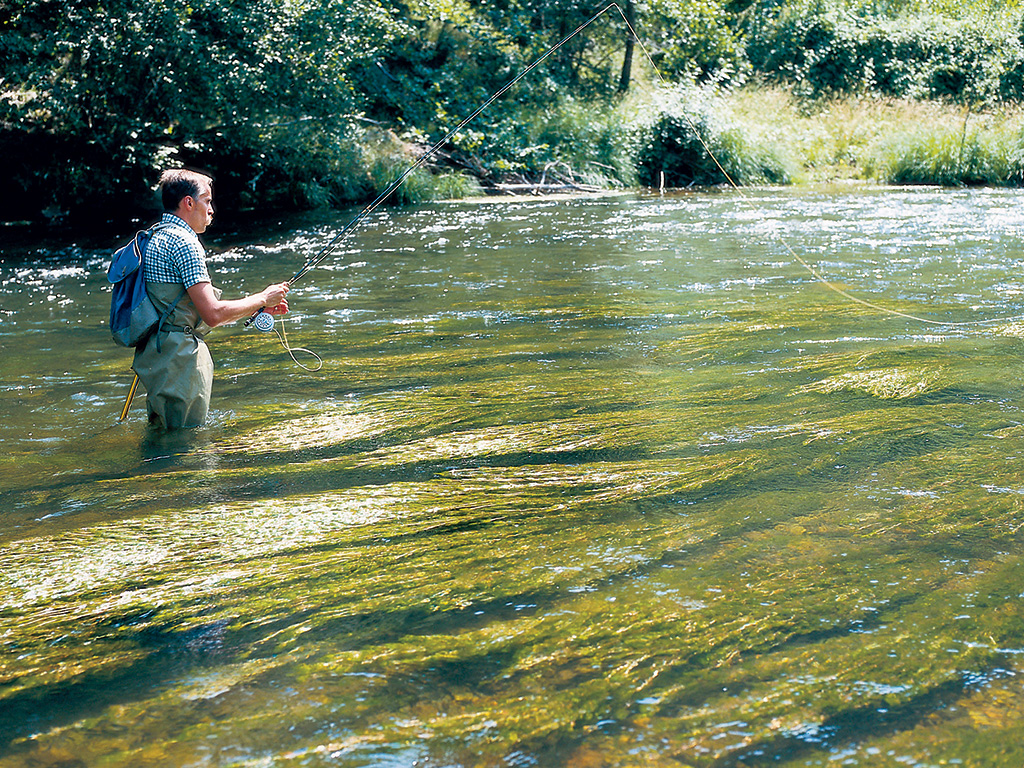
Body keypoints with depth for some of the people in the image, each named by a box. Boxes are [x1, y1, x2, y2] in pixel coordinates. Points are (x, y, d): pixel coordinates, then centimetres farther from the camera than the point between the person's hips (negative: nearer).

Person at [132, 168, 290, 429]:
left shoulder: (155, 239, 18)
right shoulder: (183, 242, -15)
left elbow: (197, 309, 22)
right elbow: (213, 315, -21)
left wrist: (258, 306, 19)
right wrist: (262, 299, -7)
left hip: (156, 356, 10)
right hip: (179, 357, -10)